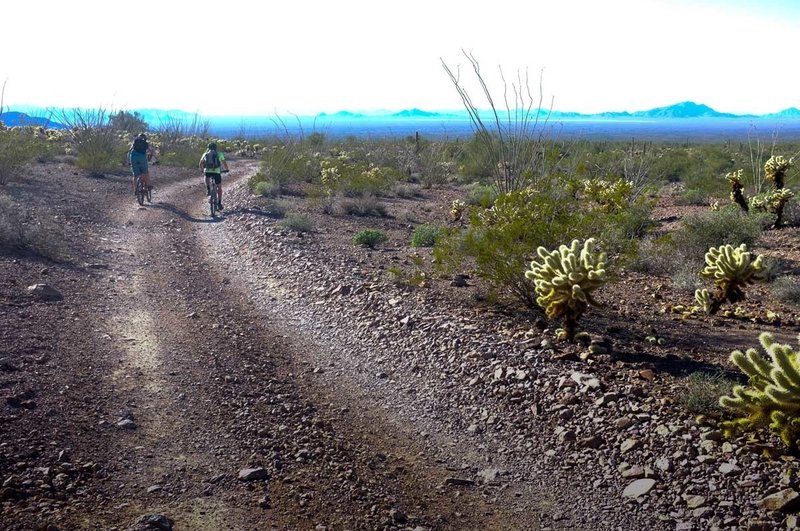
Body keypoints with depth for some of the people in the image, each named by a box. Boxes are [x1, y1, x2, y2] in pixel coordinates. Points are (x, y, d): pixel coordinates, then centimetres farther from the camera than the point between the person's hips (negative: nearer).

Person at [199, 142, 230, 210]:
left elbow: (201, 164, 24)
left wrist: (202, 170, 41)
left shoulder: (205, 154, 19)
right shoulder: (219, 154, 15)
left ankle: (208, 189, 15)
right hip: (216, 172, -1)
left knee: (207, 178, 38)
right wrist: (226, 169, 33)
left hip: (207, 171, 2)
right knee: (219, 187, 16)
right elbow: (224, 163, 15)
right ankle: (219, 204, 14)